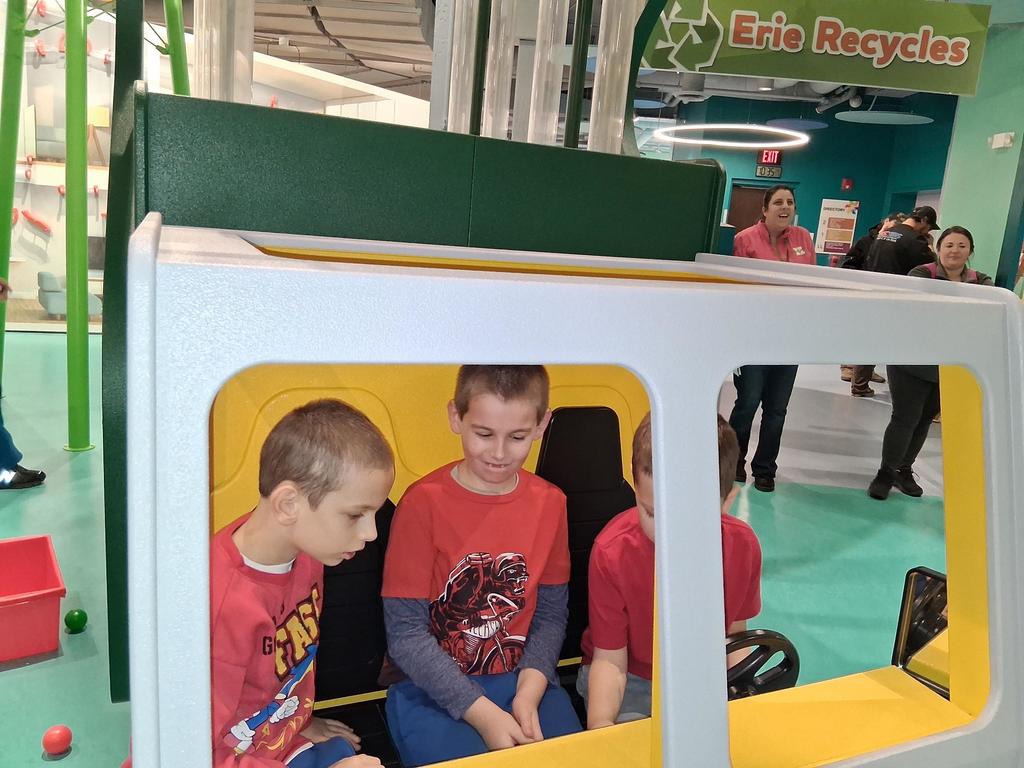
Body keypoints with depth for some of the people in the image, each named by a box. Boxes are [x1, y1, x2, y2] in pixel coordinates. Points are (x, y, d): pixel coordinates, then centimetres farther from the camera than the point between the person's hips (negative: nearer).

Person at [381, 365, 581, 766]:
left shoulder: (550, 503, -1)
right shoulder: (423, 503, -13)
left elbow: (551, 614, 3)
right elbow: (406, 633, -12)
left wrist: (529, 693, -12)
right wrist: (482, 714, -17)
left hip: (524, 680, 3)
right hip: (432, 689, -3)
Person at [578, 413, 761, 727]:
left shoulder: (742, 545, -14)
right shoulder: (612, 552, -24)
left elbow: (734, 636, 2)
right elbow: (610, 659, -17)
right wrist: (600, 720, -35)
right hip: (630, 680, -3)